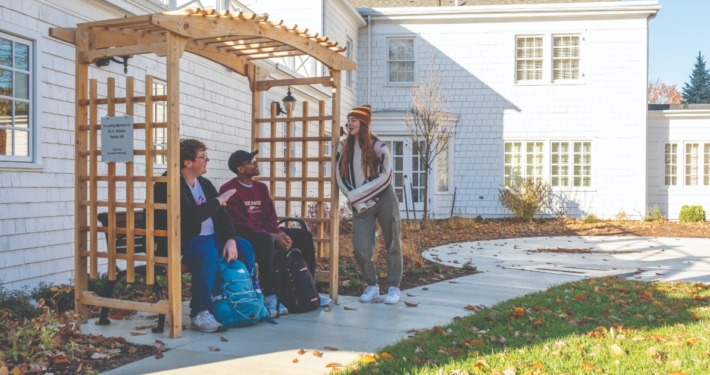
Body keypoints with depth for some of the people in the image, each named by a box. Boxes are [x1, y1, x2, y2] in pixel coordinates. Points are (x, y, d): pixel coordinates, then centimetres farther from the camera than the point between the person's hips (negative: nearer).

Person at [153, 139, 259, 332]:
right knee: (208, 253, -36)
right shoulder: (169, 184, -14)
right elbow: (193, 216, -26)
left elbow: (221, 215, 8)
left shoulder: (205, 184, 13)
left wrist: (230, 239, -9)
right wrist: (218, 200, -12)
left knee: (245, 247, -4)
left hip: (209, 237, 8)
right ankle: (200, 313, -27)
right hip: (182, 241, -8)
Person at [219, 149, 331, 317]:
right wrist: (273, 236, -24)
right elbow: (240, 224, -19)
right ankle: (269, 295, -35)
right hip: (241, 235, -8)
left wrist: (280, 233, -13)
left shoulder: (261, 187, 13)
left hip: (263, 233, 8)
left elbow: (270, 218, 10)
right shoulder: (229, 190, -11)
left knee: (303, 235, -1)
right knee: (266, 240, -40)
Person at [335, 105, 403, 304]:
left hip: (384, 200, -2)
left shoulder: (378, 146, -5)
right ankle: (372, 286, 14)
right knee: (360, 248, -6)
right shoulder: (344, 147, 4)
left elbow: (385, 177, -12)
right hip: (360, 205, 2)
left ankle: (394, 287, 17)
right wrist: (355, 199, -11)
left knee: (392, 244, 5)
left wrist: (357, 194, -16)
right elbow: (340, 177, 1)